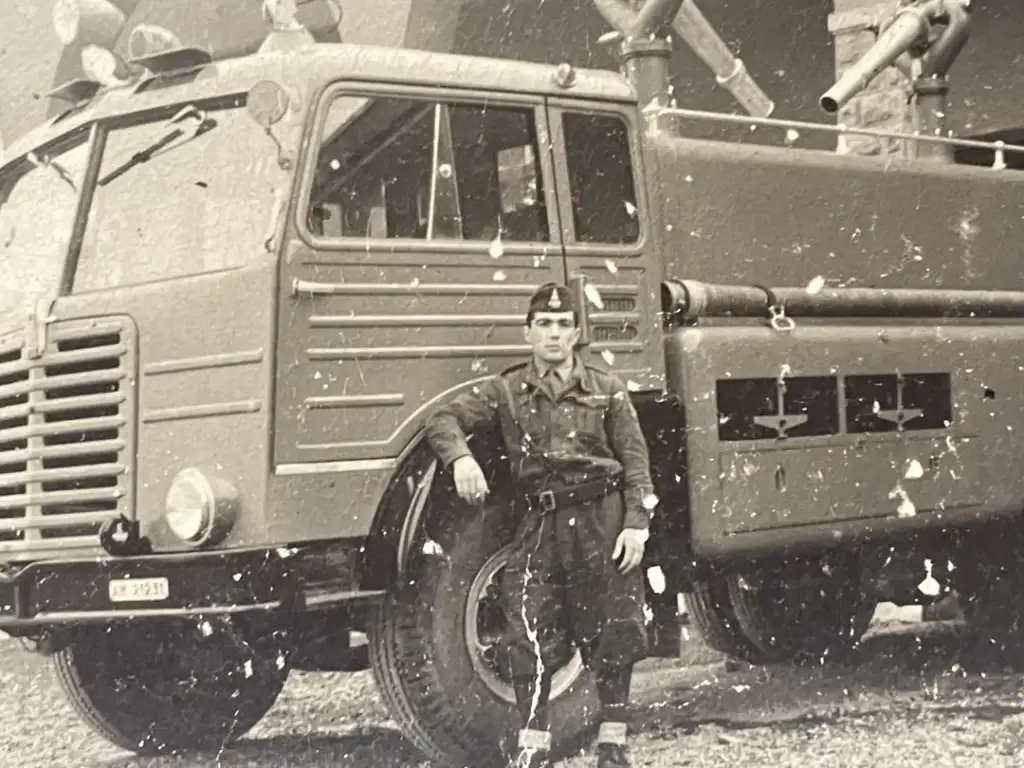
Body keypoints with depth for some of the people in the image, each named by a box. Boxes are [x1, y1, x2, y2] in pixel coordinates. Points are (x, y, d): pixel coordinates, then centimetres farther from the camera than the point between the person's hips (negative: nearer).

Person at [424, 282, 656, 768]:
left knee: (613, 632, 2)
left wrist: (637, 522, -7)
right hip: (538, 523, 0)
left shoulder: (606, 390, 8)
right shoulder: (506, 391, 8)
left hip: (602, 518, 0)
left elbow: (635, 460, 4)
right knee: (530, 635, -5)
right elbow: (444, 420, 2)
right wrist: (460, 457, -20)